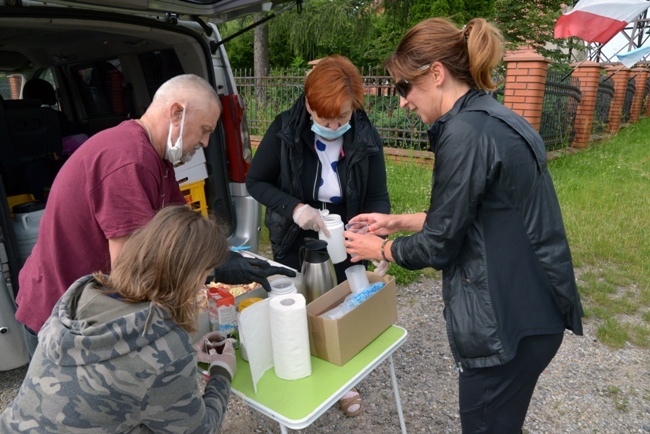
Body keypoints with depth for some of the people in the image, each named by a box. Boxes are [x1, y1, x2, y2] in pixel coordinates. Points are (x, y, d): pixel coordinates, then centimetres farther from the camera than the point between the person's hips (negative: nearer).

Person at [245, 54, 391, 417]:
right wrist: (293, 208, -30)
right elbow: (256, 181, -12)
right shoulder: (284, 129, -19)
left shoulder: (367, 138, -16)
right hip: (293, 242, 0)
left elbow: (378, 197, -13)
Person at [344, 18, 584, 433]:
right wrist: (397, 222, 15)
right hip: (527, 305, 9)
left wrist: (378, 249, 1)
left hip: (508, 317, -9)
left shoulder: (465, 133, -22)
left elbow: (439, 245, -17)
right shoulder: (493, 119, 9)